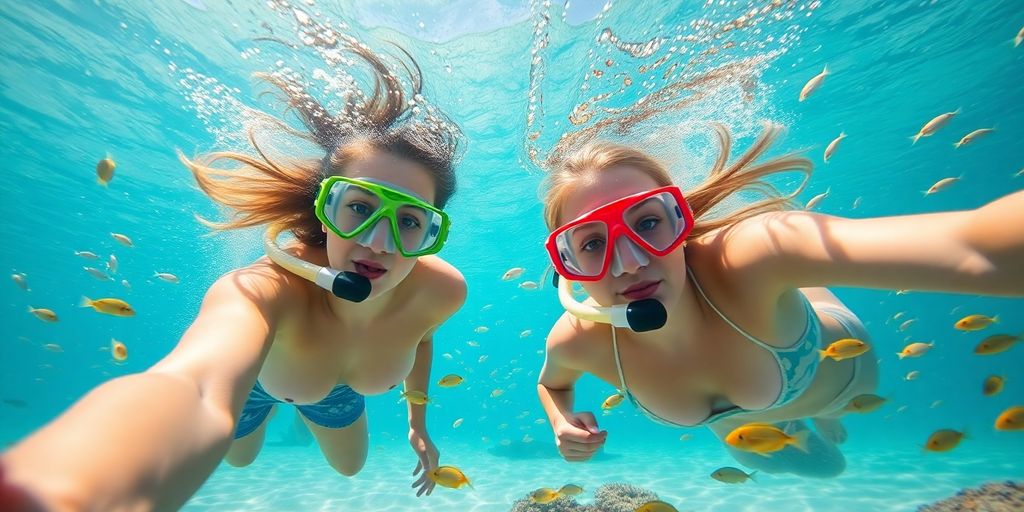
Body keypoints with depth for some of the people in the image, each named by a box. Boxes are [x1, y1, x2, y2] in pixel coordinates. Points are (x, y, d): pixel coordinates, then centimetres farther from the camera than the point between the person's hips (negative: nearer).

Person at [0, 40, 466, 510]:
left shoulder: (442, 292, -34)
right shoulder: (266, 289, -48)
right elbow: (200, 387, -69)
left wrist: (418, 421, 1)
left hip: (335, 384, 3)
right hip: (256, 375, -2)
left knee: (349, 466, 31)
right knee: (240, 457, 31)